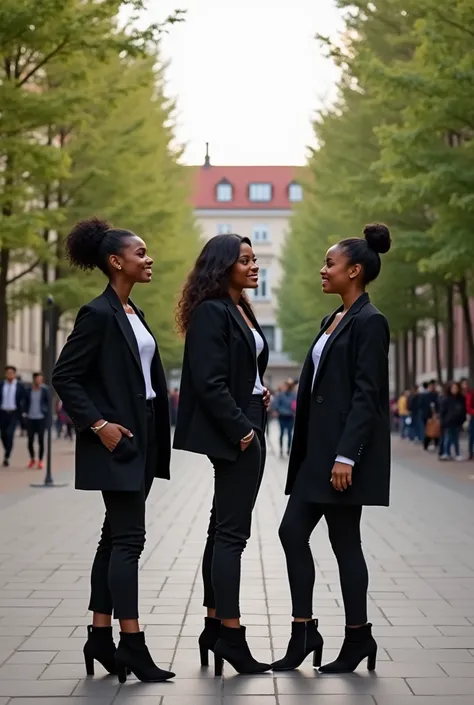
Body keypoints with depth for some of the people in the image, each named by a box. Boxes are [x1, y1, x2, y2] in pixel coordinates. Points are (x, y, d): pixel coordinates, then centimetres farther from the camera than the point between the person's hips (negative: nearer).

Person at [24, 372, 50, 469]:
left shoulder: (45, 390, -1)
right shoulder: (28, 390, 3)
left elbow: (48, 403, 1)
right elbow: (26, 403, 10)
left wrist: (47, 417, -4)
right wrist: (25, 413, 1)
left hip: (41, 418, -2)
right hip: (30, 418, 2)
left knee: (41, 440, -1)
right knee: (30, 440, 5)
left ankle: (40, 461, 7)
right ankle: (32, 459, 24)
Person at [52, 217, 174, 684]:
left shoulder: (132, 313, 14)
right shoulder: (98, 314, -12)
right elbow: (64, 376, -14)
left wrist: (155, 439, 14)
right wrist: (98, 424, -19)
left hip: (141, 439, 9)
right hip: (115, 440, -9)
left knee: (116, 538, 11)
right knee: (128, 538, -9)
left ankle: (101, 637, 18)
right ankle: (132, 644, -6)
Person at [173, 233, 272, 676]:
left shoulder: (240, 310, 16)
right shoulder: (211, 312, -13)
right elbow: (209, 382, -19)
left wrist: (261, 392, 8)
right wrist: (241, 431, -17)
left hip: (247, 428, 10)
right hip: (232, 433, -10)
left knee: (223, 528, 12)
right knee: (231, 531, -7)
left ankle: (215, 626, 18)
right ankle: (230, 635, -2)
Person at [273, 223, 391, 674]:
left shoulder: (369, 322, -11)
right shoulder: (333, 320, 16)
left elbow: (366, 394, -17)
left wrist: (346, 456, -22)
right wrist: (305, 451, 17)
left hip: (344, 449, -9)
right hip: (317, 448, 9)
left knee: (344, 540, -1)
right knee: (292, 531, 6)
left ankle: (358, 638, 12)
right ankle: (304, 633, 12)